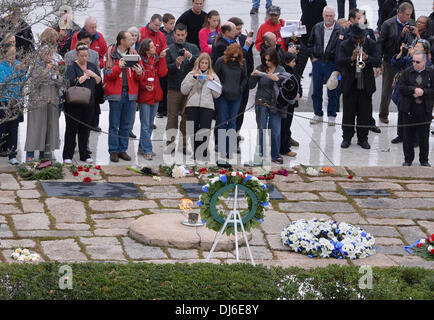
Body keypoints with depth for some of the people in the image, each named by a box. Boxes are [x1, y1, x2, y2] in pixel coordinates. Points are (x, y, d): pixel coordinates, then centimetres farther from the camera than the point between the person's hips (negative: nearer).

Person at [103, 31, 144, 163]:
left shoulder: (133, 53, 9)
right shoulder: (111, 53, -2)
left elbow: (139, 78, 10)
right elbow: (108, 75, -8)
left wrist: (139, 73, -14)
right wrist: (118, 67, -23)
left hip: (130, 93, 4)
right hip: (115, 93, -4)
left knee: (126, 124, 9)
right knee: (114, 125, -1)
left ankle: (123, 150, 16)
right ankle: (113, 151, 4)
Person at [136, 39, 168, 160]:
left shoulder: (157, 59, 8)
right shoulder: (139, 61, -11)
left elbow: (162, 73, -4)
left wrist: (162, 58, -9)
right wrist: (144, 86, -23)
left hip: (155, 95, 7)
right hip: (144, 96, -7)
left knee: (150, 124, 14)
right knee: (145, 125, -5)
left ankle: (143, 147, 24)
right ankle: (147, 150, -2)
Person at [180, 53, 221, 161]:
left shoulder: (213, 76, 15)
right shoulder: (191, 74, 14)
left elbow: (217, 94, 10)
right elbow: (183, 90, 5)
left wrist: (212, 81, -2)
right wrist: (193, 79, -3)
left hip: (207, 107, -1)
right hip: (192, 106, 1)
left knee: (205, 132, -10)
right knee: (193, 132, 1)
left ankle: (203, 156, -6)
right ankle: (195, 156, 8)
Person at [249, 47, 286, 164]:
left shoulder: (281, 70, 2)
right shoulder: (260, 69, 1)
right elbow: (251, 86, 1)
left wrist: (276, 79, -24)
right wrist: (253, 76, -16)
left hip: (275, 103, 1)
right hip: (261, 102, -1)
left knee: (275, 131, 3)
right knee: (262, 130, 0)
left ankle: (276, 156, 14)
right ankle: (260, 155, 7)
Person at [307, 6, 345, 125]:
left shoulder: (340, 30, -7)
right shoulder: (317, 27, 4)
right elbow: (310, 43, 16)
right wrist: (312, 56, 6)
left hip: (332, 63, -3)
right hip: (317, 62, 3)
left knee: (332, 92, 3)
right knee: (317, 90, 8)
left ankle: (331, 115, 13)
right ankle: (318, 114, 19)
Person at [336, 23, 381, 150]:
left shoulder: (371, 44, 2)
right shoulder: (345, 45, -1)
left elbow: (377, 62, -7)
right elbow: (339, 62, -12)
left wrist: (366, 58, -25)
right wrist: (351, 58, -29)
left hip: (366, 86, 1)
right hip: (350, 85, -1)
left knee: (365, 114, 5)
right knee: (348, 113, 4)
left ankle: (363, 138, 15)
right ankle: (346, 138, 15)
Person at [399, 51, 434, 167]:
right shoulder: (407, 72, 3)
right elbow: (401, 88, -4)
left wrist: (423, 92, -17)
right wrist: (414, 90, -17)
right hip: (409, 109, 1)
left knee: (424, 136, 6)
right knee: (408, 135, 8)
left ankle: (424, 159, 19)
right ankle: (408, 159, 20)